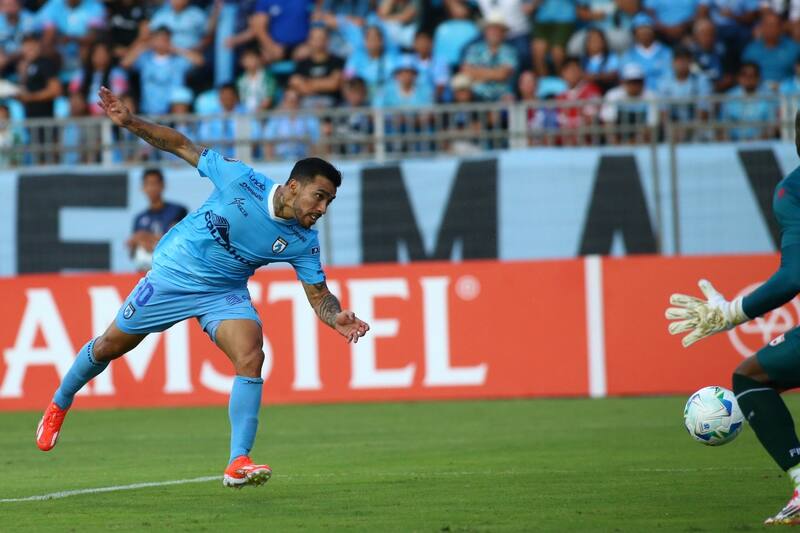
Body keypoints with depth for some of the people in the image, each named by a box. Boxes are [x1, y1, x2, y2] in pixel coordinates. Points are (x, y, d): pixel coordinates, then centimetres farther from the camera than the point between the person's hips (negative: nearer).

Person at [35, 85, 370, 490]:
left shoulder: (303, 242, -15)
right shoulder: (242, 180, -23)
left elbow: (319, 295, -9)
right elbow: (182, 146, -13)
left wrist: (338, 318, -32)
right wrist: (129, 122, -22)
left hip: (226, 293, 1)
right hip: (174, 274, -1)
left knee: (251, 358, -24)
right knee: (110, 346, 12)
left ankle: (238, 463, -23)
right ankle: (60, 404, 41)